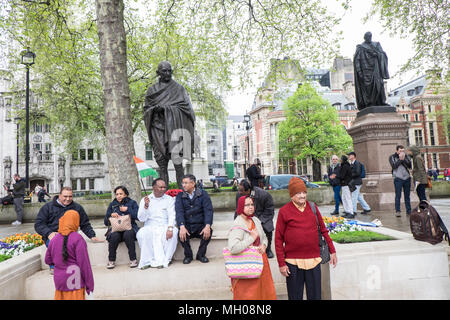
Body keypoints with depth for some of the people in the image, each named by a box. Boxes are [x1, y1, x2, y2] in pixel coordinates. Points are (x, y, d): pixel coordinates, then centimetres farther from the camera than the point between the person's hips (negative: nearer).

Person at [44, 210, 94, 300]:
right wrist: (89, 284, -7)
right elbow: (84, 263, -14)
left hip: (59, 282, 5)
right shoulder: (77, 239, -15)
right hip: (75, 283, -5)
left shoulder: (54, 239, 2)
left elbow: (48, 260, 14)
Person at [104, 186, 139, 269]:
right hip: (116, 229, 2)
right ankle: (111, 260, -13)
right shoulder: (112, 204, 19)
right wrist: (111, 215, -3)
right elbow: (106, 222, 16)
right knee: (114, 236, -32)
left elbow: (138, 216, -4)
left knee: (128, 234, -35)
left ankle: (133, 259, -22)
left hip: (129, 228, -2)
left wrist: (127, 210, -7)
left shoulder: (132, 203, 12)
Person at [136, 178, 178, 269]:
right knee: (141, 234, -30)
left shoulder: (169, 199, 9)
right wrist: (146, 206, -14)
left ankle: (165, 260, -18)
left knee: (173, 233, -32)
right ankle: (148, 260, -17)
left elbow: (172, 216, -4)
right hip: (150, 227, 1)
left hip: (164, 226, 0)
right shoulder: (145, 200, 10)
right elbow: (141, 219, 2)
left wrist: (170, 228, -22)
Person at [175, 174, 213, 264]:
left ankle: (201, 254, -4)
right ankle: (188, 255, -3)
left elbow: (208, 211, -8)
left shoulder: (203, 194, 4)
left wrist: (207, 226, -25)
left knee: (208, 232, -29)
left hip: (200, 225, 0)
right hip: (187, 226, 1)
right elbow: (179, 212, -8)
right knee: (181, 234, -29)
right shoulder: (180, 196, 7)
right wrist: (182, 226, -26)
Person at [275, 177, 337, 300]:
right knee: (295, 297, 10)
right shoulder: (284, 211, -5)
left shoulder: (312, 207, 6)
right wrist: (281, 263, -7)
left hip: (314, 260, 3)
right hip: (293, 262, -3)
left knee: (315, 296, 12)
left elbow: (323, 230, 13)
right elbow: (278, 239, -4)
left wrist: (332, 251, 9)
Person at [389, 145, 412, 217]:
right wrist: (400, 159, -14)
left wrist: (404, 159, -12)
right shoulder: (392, 157, 2)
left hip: (407, 178, 3)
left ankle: (408, 210, 15)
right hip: (398, 178, -3)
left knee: (407, 195, 8)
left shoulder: (407, 156, 10)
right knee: (398, 195, -7)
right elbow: (394, 166, -13)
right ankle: (397, 211, -5)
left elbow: (410, 166, -2)